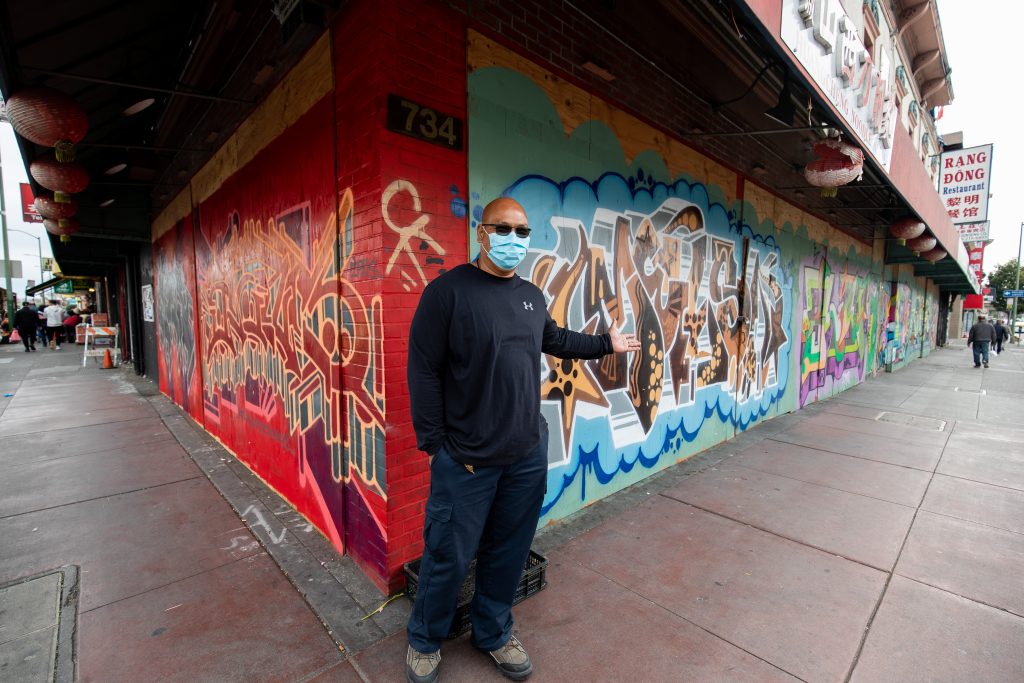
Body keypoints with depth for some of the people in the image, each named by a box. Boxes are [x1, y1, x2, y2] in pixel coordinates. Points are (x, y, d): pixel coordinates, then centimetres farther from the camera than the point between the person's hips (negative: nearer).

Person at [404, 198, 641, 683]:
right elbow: (424, 371, -11)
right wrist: (434, 443, -12)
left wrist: (606, 344, 30)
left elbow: (555, 340, 26)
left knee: (509, 552, 19)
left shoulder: (532, 296, 9)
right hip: (465, 459, -5)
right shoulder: (447, 290, -11)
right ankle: (425, 641, 39)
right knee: (449, 555, 10)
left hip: (528, 453, 6)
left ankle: (493, 633, 44)